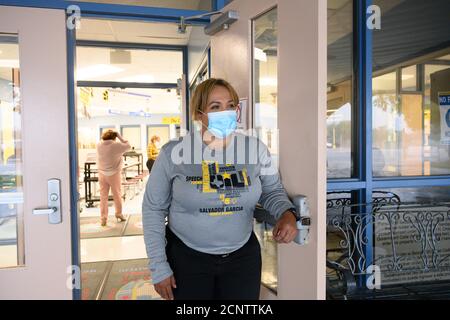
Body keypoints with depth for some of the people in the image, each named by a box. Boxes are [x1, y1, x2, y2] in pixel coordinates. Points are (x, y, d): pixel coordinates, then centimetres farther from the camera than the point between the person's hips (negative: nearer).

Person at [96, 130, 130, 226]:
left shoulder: (99, 145, -5)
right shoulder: (116, 145, -17)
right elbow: (128, 146, -5)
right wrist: (119, 136, -3)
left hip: (102, 174, 3)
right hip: (114, 174, -3)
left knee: (103, 196, 9)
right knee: (117, 195, 15)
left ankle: (103, 218, 10)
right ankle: (119, 214, 30)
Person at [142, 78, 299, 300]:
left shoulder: (256, 148, -8)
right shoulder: (173, 153, -14)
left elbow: (272, 190, 7)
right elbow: (154, 209, -5)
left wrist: (287, 213, -15)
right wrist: (159, 267, -5)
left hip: (243, 256, 2)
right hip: (186, 257, -1)